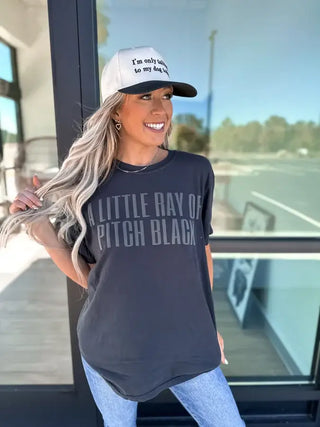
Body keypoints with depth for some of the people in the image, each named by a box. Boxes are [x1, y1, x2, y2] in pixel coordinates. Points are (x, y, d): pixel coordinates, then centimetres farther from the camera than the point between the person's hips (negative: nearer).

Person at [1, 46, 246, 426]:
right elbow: (88, 276, -4)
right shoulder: (87, 181, -11)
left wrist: (209, 324, 11)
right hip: (109, 348, 1)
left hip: (187, 346, 0)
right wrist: (43, 231, -18)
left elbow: (201, 249, 2)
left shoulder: (195, 172, -11)